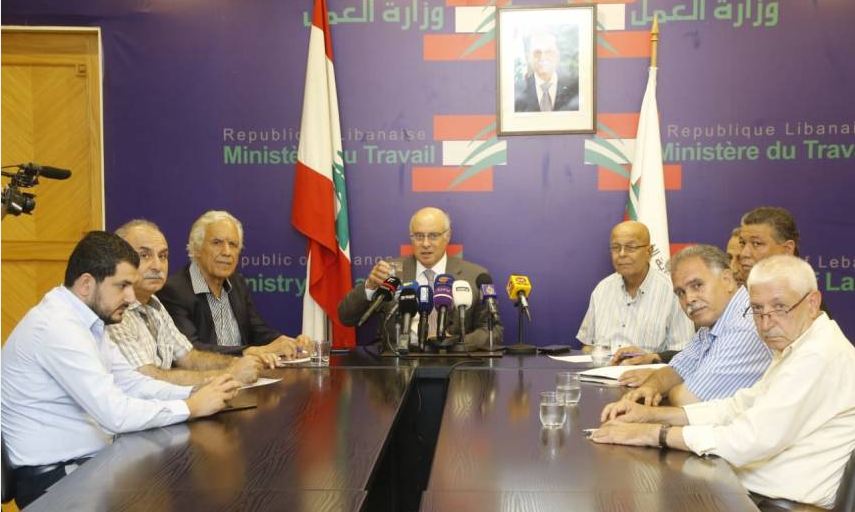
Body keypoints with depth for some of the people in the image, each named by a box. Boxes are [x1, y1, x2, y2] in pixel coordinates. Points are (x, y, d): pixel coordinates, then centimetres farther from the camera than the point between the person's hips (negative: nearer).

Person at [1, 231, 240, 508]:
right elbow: (116, 414, -27)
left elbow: (131, 384, 9)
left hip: (88, 459, 9)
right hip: (54, 475, -9)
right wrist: (192, 407, -17)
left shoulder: (84, 320, 8)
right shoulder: (57, 327, -23)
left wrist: (194, 393, -6)